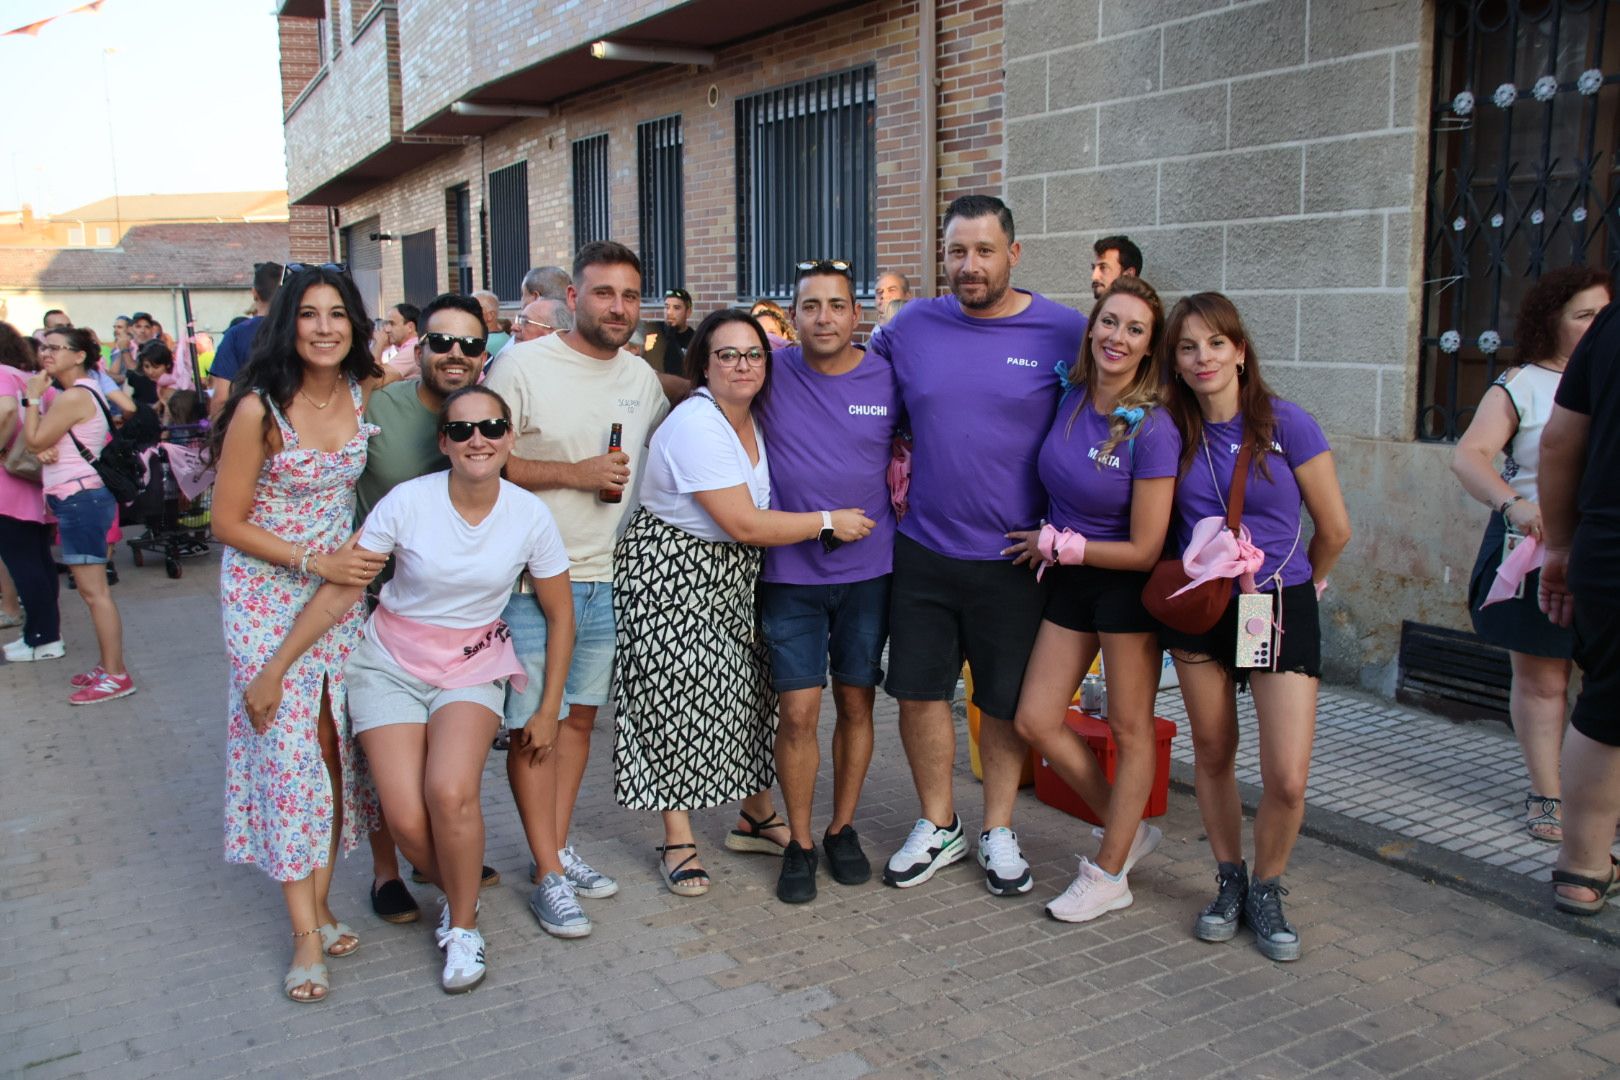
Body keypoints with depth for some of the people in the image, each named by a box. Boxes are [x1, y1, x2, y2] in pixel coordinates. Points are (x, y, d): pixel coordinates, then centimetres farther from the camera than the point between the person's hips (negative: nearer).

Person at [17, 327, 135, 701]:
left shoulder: (72, 397, -15)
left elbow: (34, 441, -13)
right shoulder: (84, 392, 18)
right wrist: (46, 451, -6)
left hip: (80, 498, -11)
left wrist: (32, 397, -5)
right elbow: (44, 443, 16)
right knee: (90, 589, 14)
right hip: (79, 498, 11)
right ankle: (108, 666, 21)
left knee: (93, 590, -9)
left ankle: (116, 676, -7)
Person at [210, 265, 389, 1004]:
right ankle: (306, 937, 4)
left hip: (340, 587, 5)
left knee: (337, 744, 6)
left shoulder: (367, 392, -3)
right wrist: (316, 562, -17)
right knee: (288, 748, -5)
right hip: (266, 593, -4)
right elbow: (227, 522, -11)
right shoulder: (260, 410, -17)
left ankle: (321, 901, 20)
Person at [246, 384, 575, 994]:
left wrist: (549, 710, 2)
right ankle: (458, 893, 19)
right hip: (390, 664, 0)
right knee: (407, 820, -17)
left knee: (451, 793, -26)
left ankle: (463, 926, 1)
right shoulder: (408, 502, -14)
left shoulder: (530, 516, -9)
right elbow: (339, 594, -10)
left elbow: (560, 617, 2)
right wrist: (274, 669, -13)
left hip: (473, 668, 0)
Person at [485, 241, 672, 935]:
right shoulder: (523, 365, -9)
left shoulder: (641, 376, 9)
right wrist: (576, 473, -17)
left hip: (608, 580, 6)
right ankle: (548, 876, 10)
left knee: (580, 716, 14)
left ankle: (558, 851, 28)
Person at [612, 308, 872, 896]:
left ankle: (756, 816, 28)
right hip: (672, 576, -8)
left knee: (751, 689, 11)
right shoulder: (696, 425, -22)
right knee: (679, 699, -2)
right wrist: (828, 523, -14)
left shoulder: (754, 418, 5)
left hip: (733, 579, 8)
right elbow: (744, 524, -24)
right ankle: (677, 841, 12)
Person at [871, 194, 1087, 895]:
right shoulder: (910, 327, 1)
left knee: (1006, 701, 10)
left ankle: (999, 832, 30)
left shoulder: (1065, 333, -6)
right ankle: (938, 826, 28)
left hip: (1015, 557, -2)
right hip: (922, 551, 3)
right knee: (918, 691, 9)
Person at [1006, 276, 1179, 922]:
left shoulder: (1153, 431, -22)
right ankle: (1130, 831, 26)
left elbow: (1144, 550, -19)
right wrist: (1052, 548, 3)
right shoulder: (1069, 396, -5)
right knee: (1035, 720, 6)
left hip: (1127, 584, -6)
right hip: (1069, 579, 7)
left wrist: (1056, 545, -11)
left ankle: (1109, 875, 23)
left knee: (1129, 728, 8)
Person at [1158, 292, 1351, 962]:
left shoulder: (1286, 424, -12)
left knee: (1288, 780, -8)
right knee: (1212, 752, 13)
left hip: (1280, 606, -3)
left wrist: (1300, 583, 12)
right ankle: (1229, 882, 32)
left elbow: (1335, 529, -2)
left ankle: (1266, 891, 18)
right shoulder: (1172, 430, -3)